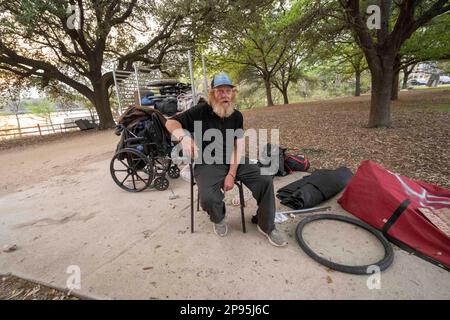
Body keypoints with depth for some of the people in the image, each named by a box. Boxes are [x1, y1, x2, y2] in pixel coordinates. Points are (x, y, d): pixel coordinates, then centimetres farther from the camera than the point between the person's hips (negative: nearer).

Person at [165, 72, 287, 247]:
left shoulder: (237, 116, 4)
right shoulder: (201, 111, -7)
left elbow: (239, 146, -3)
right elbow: (171, 122, -9)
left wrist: (232, 174, -14)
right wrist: (183, 137, -33)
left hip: (234, 162, 4)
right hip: (208, 164, -3)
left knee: (265, 180, -15)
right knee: (208, 198, -30)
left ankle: (267, 226, 7)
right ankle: (219, 219, 9)